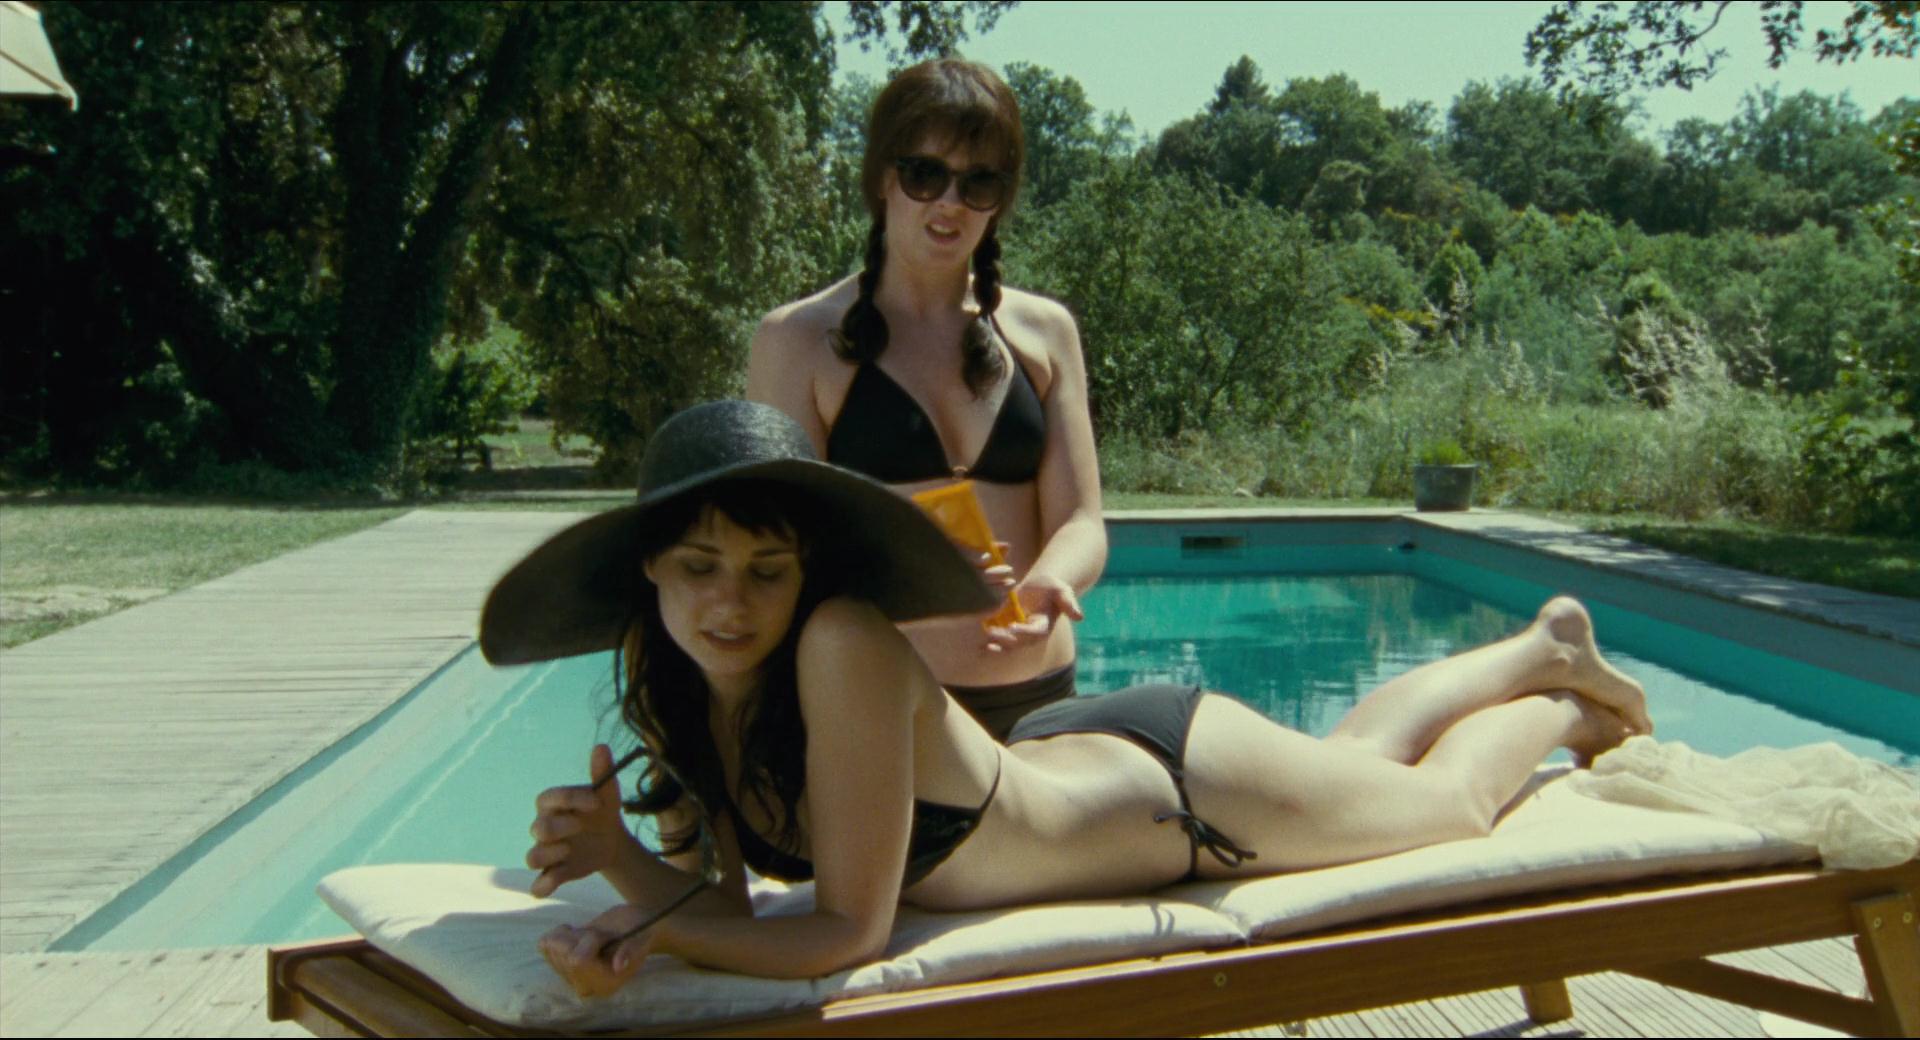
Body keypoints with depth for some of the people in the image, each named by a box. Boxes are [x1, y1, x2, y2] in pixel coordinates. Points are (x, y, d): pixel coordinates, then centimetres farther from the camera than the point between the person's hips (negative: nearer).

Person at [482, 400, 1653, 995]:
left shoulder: (844, 647, -40)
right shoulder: (671, 688, -19)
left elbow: (847, 931, -34)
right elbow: (722, 897, -13)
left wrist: (638, 914, -33)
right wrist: (627, 876, -32)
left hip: (1181, 778, -6)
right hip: (1070, 758, 7)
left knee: (1444, 798, 23)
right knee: (1359, 753, 34)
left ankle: (1564, 698, 53)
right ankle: (1541, 648, 57)